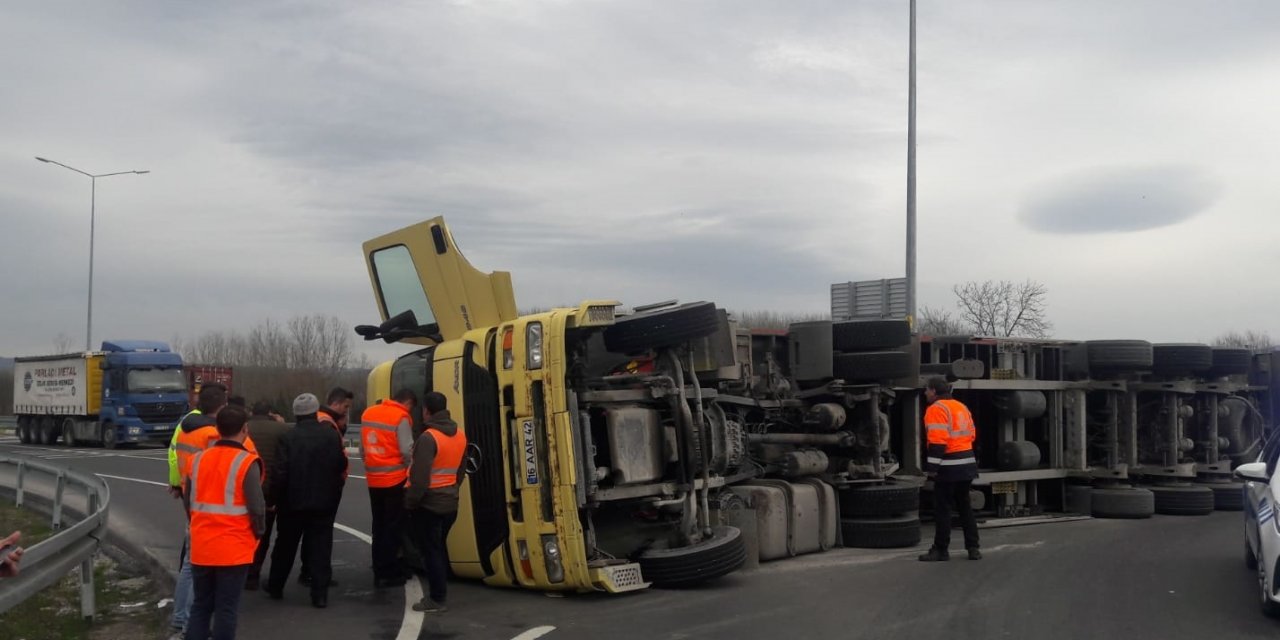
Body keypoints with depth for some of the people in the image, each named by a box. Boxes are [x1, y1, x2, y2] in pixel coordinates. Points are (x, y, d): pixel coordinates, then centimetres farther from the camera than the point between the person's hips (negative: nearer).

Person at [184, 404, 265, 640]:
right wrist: (258, 532, 2)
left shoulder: (199, 459, 5)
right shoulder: (247, 462, -13)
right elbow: (256, 507, -16)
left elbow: (188, 501, 13)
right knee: (226, 608, 3)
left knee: (201, 605, 16)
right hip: (234, 548, -5)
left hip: (201, 547, 5)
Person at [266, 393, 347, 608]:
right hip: (324, 502, 1)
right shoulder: (332, 436, -6)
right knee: (320, 548, 4)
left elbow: (279, 473, -14)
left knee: (285, 546, 17)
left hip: (293, 502, 0)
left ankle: (275, 587, 30)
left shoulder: (288, 438, -12)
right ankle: (320, 594, 0)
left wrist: (273, 498, -2)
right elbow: (341, 466, 1)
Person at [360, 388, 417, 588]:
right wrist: (408, 468, 3)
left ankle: (379, 572, 19)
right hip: (394, 480, -6)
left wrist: (372, 464, 15)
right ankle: (388, 574, 3)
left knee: (379, 526, 15)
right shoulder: (401, 418, -13)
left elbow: (363, 445, 12)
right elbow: (407, 451, -16)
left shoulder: (368, 413, 9)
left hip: (373, 479, 7)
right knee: (393, 527, 2)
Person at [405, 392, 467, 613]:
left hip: (428, 504, -8)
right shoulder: (460, 436, 6)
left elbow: (420, 476, -23)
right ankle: (438, 592, 25)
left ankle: (437, 599, 3)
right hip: (450, 502, 8)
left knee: (430, 550, 0)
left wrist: (411, 502, -13)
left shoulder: (428, 438, -20)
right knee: (439, 548, 19)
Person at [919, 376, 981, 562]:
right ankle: (973, 547, 16)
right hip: (967, 462, 9)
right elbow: (971, 434, 18)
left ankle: (940, 549, 2)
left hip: (949, 468, -9)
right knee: (964, 505, 15)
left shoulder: (937, 409, -12)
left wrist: (931, 467, -19)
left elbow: (938, 441, -20)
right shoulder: (961, 407, 15)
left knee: (942, 508, -1)